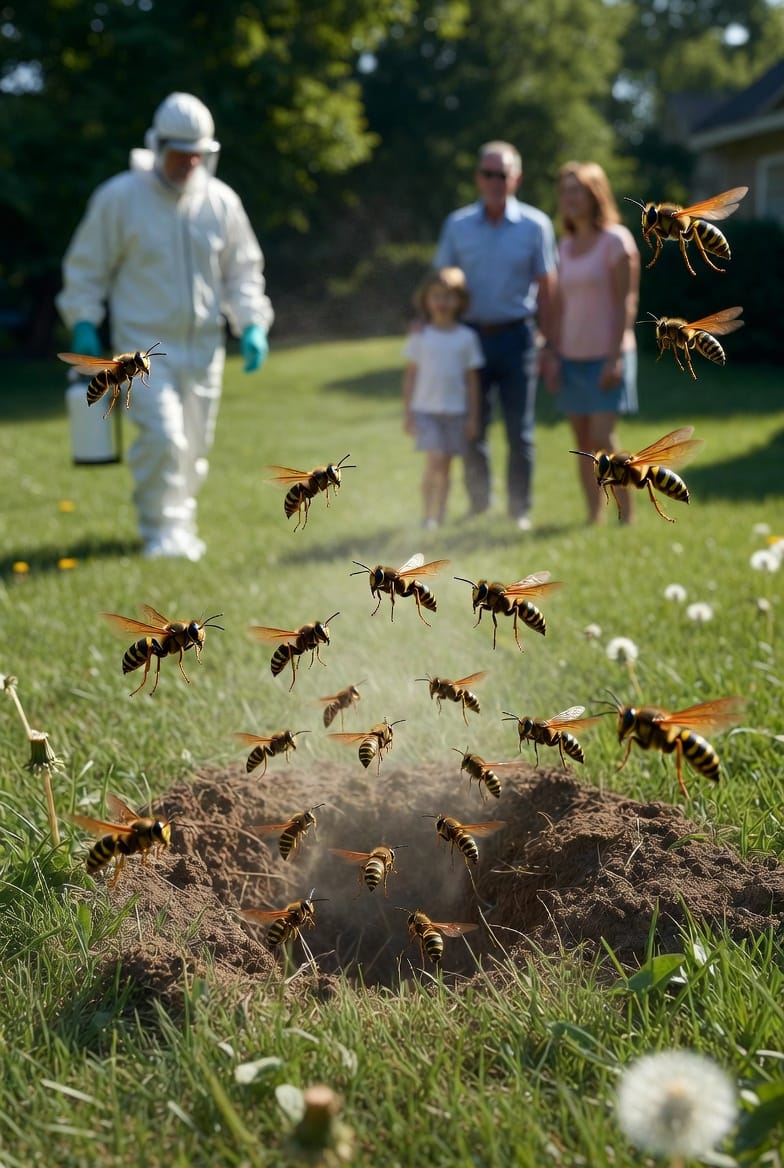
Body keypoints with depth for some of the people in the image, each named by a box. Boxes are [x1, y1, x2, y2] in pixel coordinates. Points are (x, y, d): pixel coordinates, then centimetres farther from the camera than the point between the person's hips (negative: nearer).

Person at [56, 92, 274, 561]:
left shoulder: (222, 201, 1)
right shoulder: (119, 197, -7)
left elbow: (243, 270, 11)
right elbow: (86, 267, 2)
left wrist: (252, 324, -2)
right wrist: (84, 323, -6)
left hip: (203, 346, 4)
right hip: (143, 344, -3)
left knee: (194, 444, 11)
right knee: (162, 436, -17)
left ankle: (181, 524, 31)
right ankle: (161, 529, -1)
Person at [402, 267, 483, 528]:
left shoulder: (466, 337, 3)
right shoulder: (420, 337, 1)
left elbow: (471, 379, 7)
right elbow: (410, 375, 6)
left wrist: (473, 417, 5)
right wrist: (407, 413, 3)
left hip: (455, 411, 2)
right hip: (425, 409, -2)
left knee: (445, 466, 5)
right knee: (435, 459, -16)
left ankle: (439, 516, 16)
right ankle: (428, 514, -5)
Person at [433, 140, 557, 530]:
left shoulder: (535, 225, -1)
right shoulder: (457, 224, 4)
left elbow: (546, 288, 0)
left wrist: (550, 345, -4)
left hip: (516, 337, -2)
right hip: (471, 335, 2)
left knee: (520, 432, 3)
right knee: (472, 428, 7)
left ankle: (520, 510, 13)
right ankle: (478, 506, 19)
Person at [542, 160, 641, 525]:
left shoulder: (615, 240, -6)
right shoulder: (566, 245, 12)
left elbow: (626, 303, -10)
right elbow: (561, 306, 14)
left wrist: (616, 357, -16)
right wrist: (553, 354, 7)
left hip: (606, 356, -6)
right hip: (572, 357, 6)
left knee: (603, 439, -13)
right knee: (583, 443, 5)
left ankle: (627, 517, -3)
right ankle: (594, 518, 11)